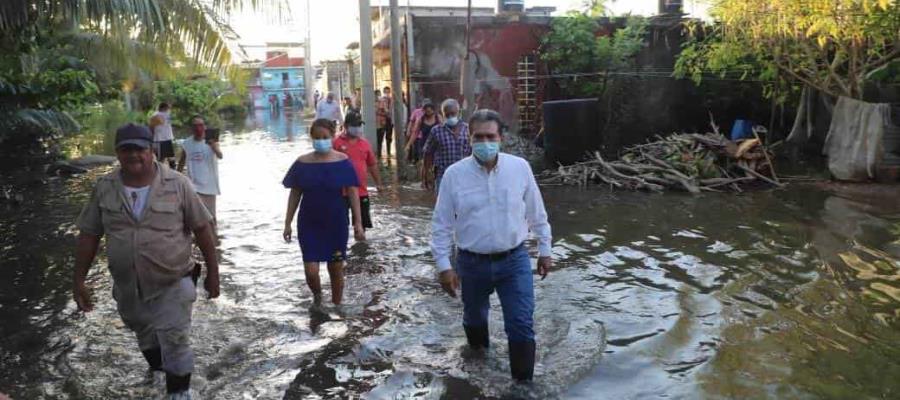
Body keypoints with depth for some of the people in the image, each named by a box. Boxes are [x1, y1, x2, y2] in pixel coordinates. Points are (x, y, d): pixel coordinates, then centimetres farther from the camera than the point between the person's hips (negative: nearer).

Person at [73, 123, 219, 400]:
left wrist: (212, 272, -4)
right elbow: (89, 235, 3)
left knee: (175, 345, 0)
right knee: (146, 340, 24)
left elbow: (202, 229, -7)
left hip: (172, 285, -3)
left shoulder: (177, 184, -12)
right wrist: (79, 280, 2)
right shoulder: (104, 188, -4)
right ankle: (158, 369, 50)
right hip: (127, 288, 4)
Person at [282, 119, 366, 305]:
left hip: (336, 223, -1)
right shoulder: (302, 163, -2)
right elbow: (295, 194, 4)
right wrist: (287, 223, 3)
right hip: (309, 224, 1)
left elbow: (353, 193, -5)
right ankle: (317, 295, 29)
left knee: (336, 269, 9)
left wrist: (358, 223, -10)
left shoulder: (343, 162, -6)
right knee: (311, 271, -5)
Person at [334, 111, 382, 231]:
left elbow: (372, 165, 15)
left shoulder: (365, 143, 6)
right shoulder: (337, 143, -7)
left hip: (361, 191, 4)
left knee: (362, 224, 13)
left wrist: (378, 183, 15)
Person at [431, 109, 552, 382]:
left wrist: (544, 250, 10)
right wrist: (444, 266, -6)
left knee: (521, 325, -4)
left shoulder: (520, 168, -6)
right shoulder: (454, 174, -10)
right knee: (474, 317, 22)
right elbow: (441, 224, -4)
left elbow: (537, 214, 5)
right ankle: (478, 350, 54)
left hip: (514, 260, 0)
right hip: (472, 263, 1)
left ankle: (523, 381, 14)